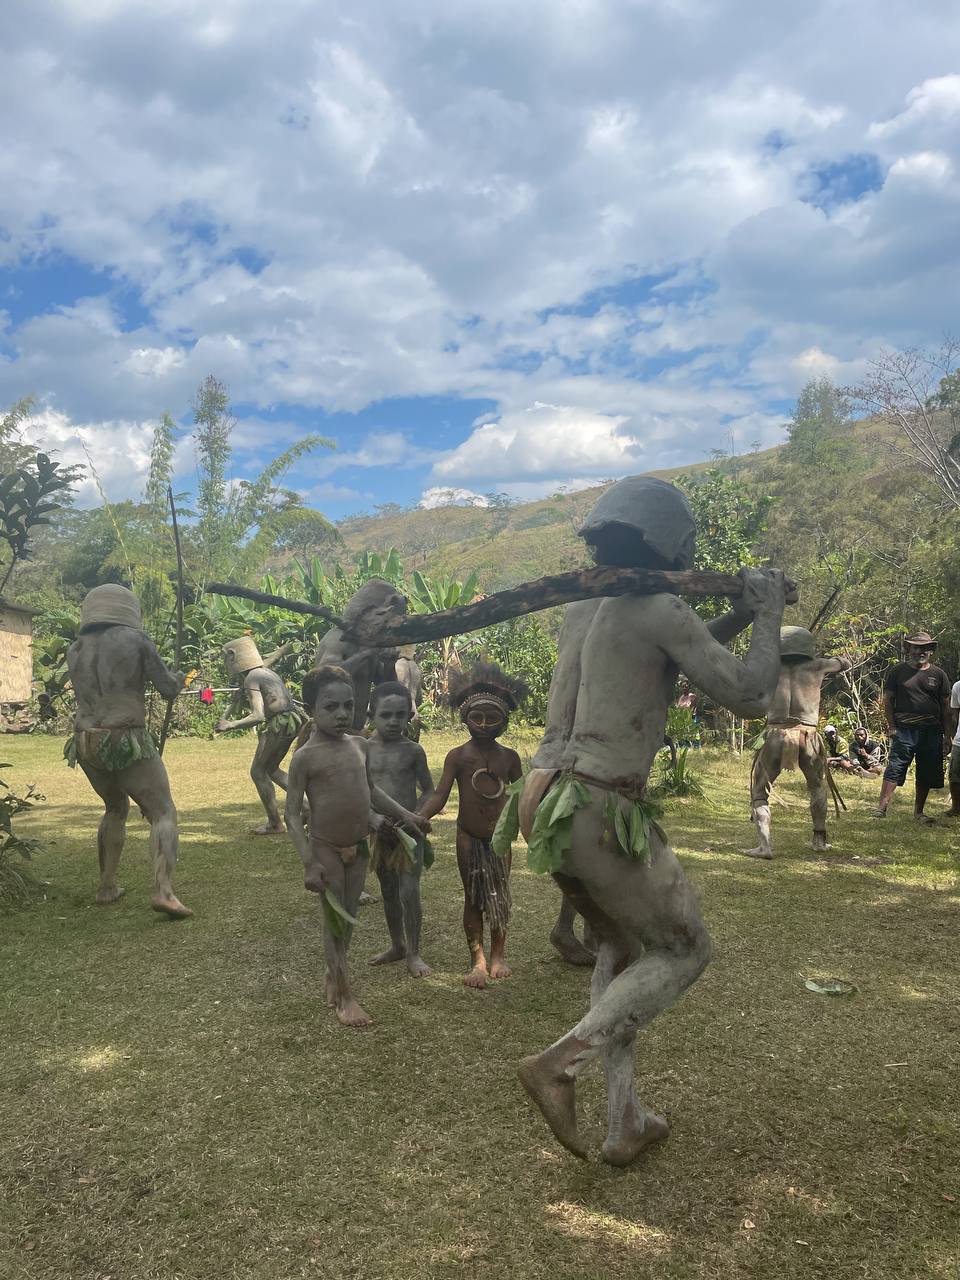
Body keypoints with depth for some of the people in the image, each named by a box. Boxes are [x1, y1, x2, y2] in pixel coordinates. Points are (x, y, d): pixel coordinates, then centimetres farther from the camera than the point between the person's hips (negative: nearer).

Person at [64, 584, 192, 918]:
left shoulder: (75, 649, 11)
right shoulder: (135, 639, -4)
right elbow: (168, 689, -1)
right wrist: (178, 677, 21)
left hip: (86, 743, 6)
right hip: (127, 741, -6)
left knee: (115, 808, 26)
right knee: (163, 813, -3)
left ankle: (107, 887, 27)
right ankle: (162, 890, -20)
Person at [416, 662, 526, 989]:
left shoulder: (509, 757, 1)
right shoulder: (458, 756, -6)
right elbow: (440, 795, -11)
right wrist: (418, 817, -27)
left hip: (499, 836, 2)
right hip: (469, 837, -1)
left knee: (500, 895, 6)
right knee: (473, 897, 7)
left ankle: (498, 954, 25)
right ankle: (477, 960, 17)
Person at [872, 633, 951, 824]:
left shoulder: (939, 675, 9)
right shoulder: (898, 671, 5)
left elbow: (946, 707, 10)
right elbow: (888, 700, 5)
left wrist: (947, 735, 5)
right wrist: (891, 727, -4)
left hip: (931, 731, 3)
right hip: (904, 729, -2)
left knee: (926, 774, 9)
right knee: (894, 769, -10)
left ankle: (918, 811, 22)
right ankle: (881, 807, -11)